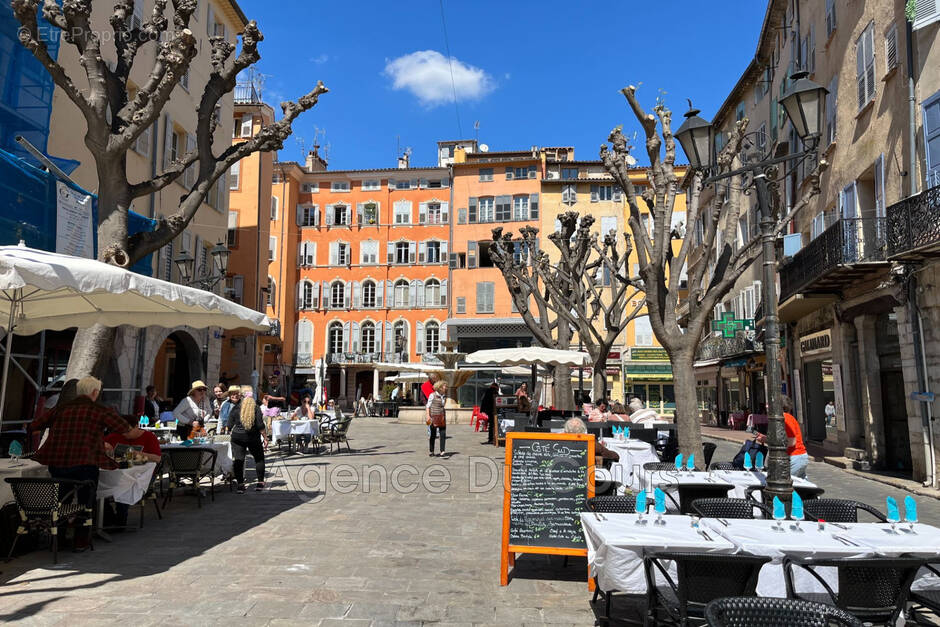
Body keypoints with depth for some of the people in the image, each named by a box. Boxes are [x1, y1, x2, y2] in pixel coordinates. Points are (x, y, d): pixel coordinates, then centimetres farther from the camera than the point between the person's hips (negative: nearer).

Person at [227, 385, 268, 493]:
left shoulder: (235, 408, -1)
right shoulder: (256, 407, -4)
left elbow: (229, 425, 3)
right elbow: (260, 425, -7)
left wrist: (228, 432, 22)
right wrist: (265, 438, -1)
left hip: (237, 437, 0)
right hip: (253, 437, 0)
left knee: (238, 460, 3)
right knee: (259, 458, 14)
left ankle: (240, 484, 0)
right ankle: (260, 482, 13)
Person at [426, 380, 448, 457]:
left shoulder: (443, 396, 12)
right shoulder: (433, 395, -5)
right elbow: (428, 406, -5)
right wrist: (428, 416, -15)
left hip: (442, 417, 5)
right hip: (434, 417, -5)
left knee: (443, 434, -3)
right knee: (433, 435, 2)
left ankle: (442, 451, -3)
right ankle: (431, 452, 13)